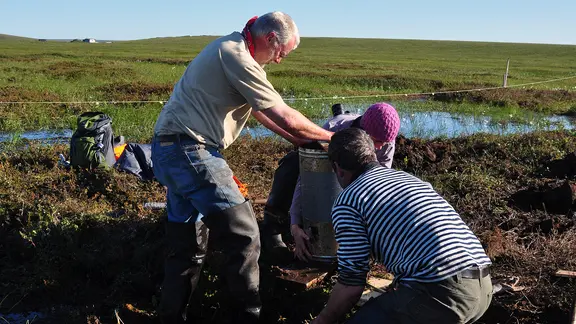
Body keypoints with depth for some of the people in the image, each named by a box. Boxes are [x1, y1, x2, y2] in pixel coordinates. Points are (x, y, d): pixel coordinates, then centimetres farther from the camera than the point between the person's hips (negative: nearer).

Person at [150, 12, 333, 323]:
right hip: (190, 151, -11)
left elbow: (259, 110, 21)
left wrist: (300, 140, 18)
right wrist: (329, 137, 0)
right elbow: (285, 117, -14)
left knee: (186, 244, 17)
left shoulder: (230, 49, 16)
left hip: (171, 150, 11)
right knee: (243, 236, -5)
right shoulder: (237, 57, -16)